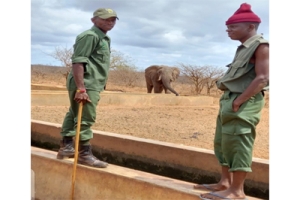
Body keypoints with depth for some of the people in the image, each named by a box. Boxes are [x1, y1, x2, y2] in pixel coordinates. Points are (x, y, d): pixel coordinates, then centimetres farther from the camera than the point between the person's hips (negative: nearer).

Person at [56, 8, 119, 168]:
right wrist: (81, 88, -26)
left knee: (73, 115, 18)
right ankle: (85, 154, 1)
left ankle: (66, 147, 27)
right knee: (85, 119, -6)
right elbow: (78, 62, -20)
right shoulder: (90, 35, -12)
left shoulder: (103, 38, 21)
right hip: (86, 85, -10)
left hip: (91, 85, 10)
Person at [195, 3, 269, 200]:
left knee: (237, 144, -9)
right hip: (230, 101, 10)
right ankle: (225, 182, 23)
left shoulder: (261, 46, -8)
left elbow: (262, 78, -18)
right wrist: (229, 100, 11)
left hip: (243, 104, -10)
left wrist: (239, 101, -20)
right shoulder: (244, 48, 19)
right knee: (222, 143, 14)